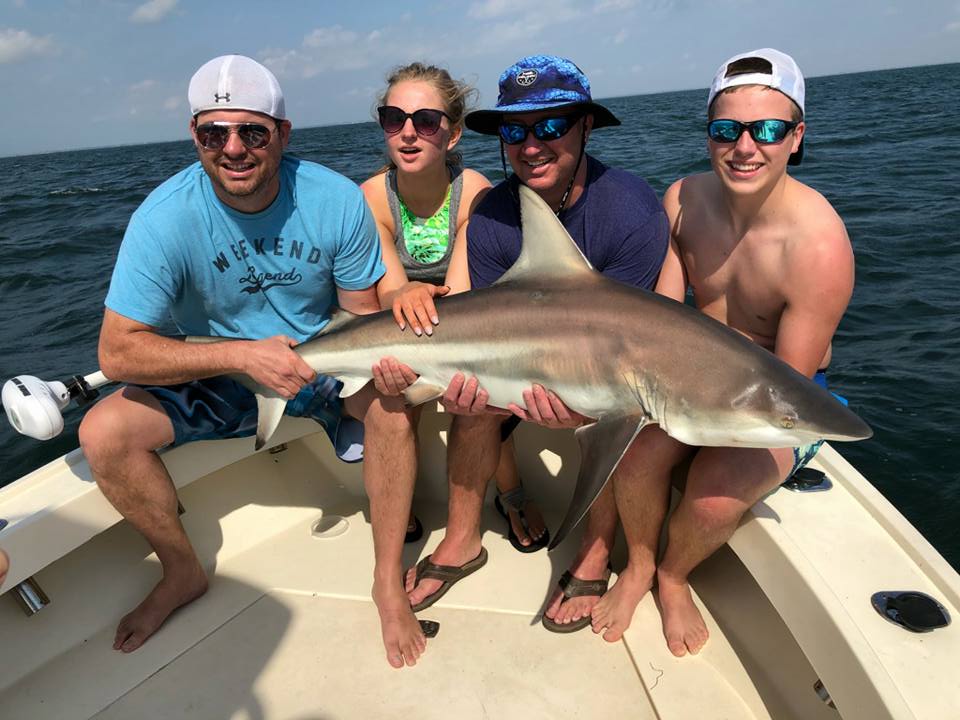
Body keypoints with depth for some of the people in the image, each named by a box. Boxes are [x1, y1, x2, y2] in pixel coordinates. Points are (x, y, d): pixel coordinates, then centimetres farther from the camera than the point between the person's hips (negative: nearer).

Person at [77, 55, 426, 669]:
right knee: (103, 432, -17)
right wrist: (242, 355, -33)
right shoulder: (164, 218, -20)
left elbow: (364, 313, -6)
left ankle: (389, 582, -11)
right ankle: (184, 571, 9)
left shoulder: (336, 199, -17)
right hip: (216, 377, 1)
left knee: (390, 399, -29)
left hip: (323, 362, 0)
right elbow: (118, 351, -21)